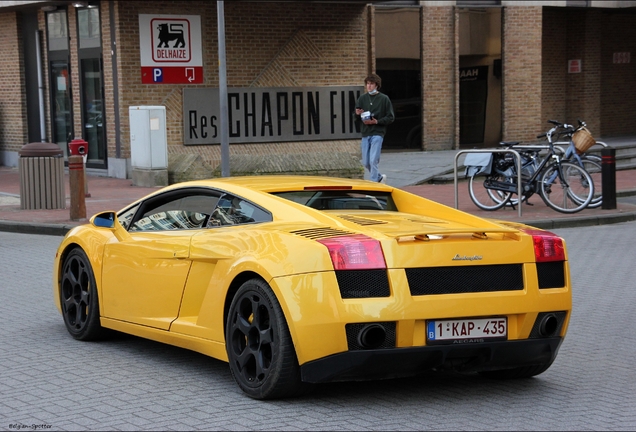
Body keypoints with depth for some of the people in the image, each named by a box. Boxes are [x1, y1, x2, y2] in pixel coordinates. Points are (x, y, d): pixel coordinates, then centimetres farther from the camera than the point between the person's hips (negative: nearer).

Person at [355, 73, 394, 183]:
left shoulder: (384, 99, -2)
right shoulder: (362, 98, 8)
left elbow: (391, 118, -2)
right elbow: (356, 117, 11)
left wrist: (377, 121, -15)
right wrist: (357, 114, -12)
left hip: (377, 134, -5)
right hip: (365, 134, 5)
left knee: (373, 161, -14)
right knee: (366, 163, 8)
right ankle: (380, 177, 31)